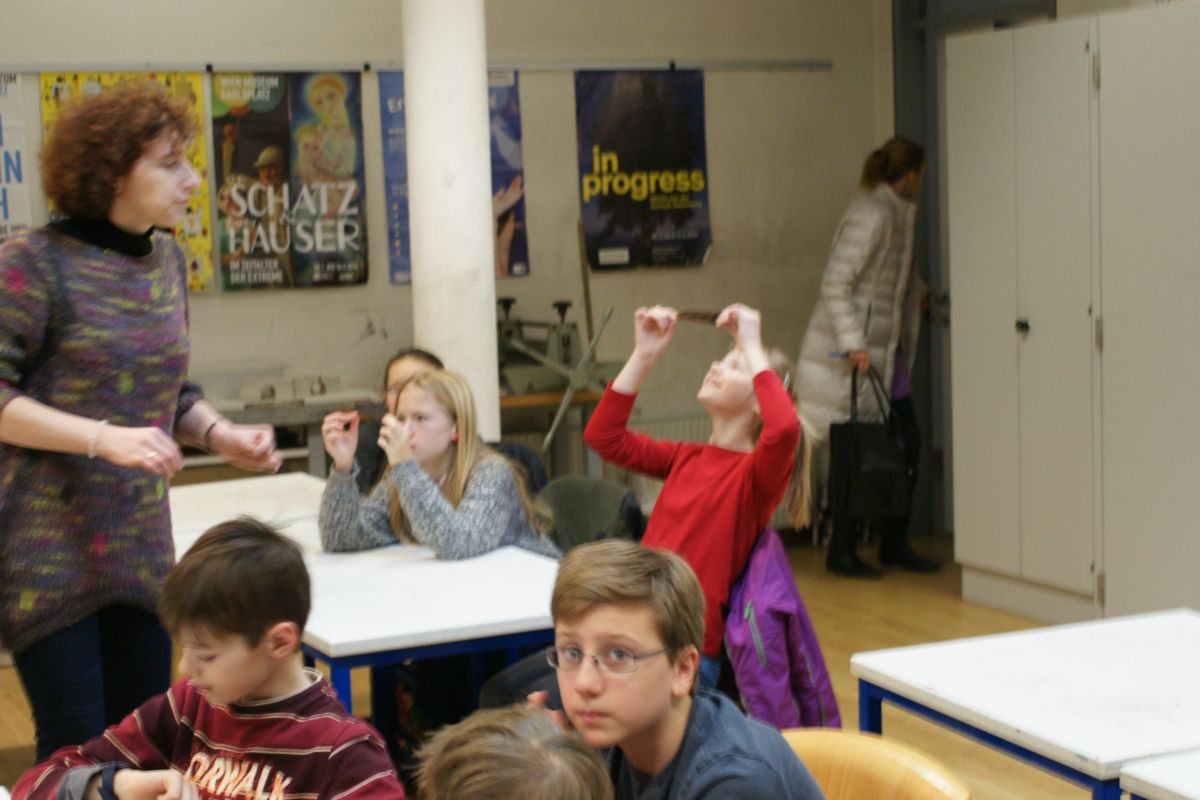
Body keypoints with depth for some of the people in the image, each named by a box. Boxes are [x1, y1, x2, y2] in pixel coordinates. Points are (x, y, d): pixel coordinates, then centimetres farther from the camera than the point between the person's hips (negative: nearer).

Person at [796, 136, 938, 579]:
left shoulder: (898, 214, 14)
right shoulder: (870, 216, -15)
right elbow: (836, 285, -19)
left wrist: (920, 293, 42)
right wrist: (853, 342, -25)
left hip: (884, 351, 10)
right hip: (852, 356, -10)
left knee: (907, 442, 9)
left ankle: (895, 544, 21)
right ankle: (842, 552, 8)